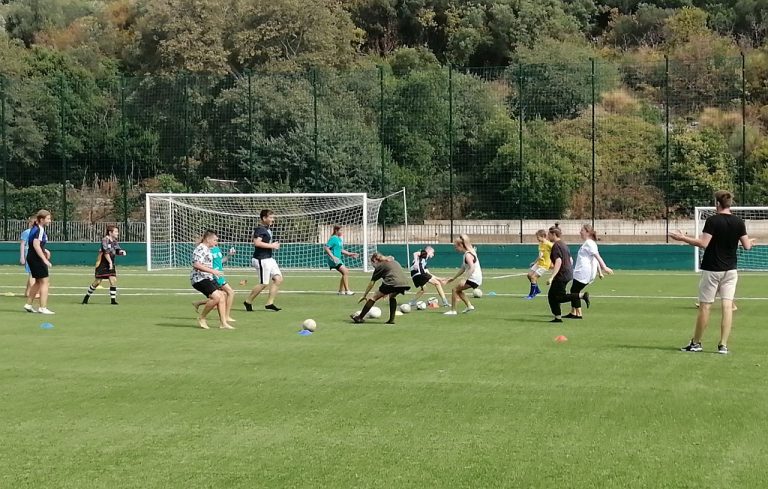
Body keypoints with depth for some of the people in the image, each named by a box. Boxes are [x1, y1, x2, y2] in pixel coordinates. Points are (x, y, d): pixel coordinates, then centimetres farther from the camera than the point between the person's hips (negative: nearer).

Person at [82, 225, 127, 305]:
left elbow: (117, 250, 15)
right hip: (102, 264, -6)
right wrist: (110, 262, -28)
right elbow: (106, 252, -23)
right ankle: (86, 297, 21)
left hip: (110, 265, 6)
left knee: (113, 280, -10)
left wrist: (121, 252, -8)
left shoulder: (114, 241, 6)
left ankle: (113, 300, -5)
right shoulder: (105, 240, -16)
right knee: (97, 282, 1)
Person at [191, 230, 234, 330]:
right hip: (200, 279, -11)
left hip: (208, 279, 11)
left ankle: (223, 323, 2)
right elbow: (196, 265, -26)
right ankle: (202, 318, -5)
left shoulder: (207, 249, 19)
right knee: (217, 297, -23)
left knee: (222, 296, 1)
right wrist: (212, 271, -26)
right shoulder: (200, 249, -13)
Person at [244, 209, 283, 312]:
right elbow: (257, 242, -29)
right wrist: (271, 246, -21)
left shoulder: (267, 229, 14)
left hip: (269, 259, 10)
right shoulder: (260, 229, -15)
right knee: (264, 283, -6)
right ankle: (248, 301, 10)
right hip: (262, 260, -10)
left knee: (278, 279, 6)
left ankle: (269, 303, 10)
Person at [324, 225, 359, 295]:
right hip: (334, 260, -10)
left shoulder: (339, 239, 17)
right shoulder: (333, 238, -12)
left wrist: (350, 254, 21)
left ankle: (341, 291, 18)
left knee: (345, 272, 12)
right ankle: (347, 290, -17)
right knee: (345, 271, -18)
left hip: (338, 259, 10)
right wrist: (333, 257, -25)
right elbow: (326, 248, -20)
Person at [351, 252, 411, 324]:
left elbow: (372, 282, 15)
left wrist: (364, 295, 21)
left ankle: (360, 318, 9)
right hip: (404, 283, 6)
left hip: (392, 283, -6)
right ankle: (392, 319, 22)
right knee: (392, 296, 33)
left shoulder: (379, 266, 15)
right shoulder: (394, 262, 34)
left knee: (375, 297, 6)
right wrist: (387, 292, 42)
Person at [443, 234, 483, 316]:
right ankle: (469, 306, 22)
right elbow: (463, 268, 24)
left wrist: (464, 279, -31)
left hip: (473, 279, -10)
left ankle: (453, 311, -3)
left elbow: (472, 268, -28)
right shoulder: (468, 253, 15)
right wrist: (453, 278, 26)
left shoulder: (468, 254, -16)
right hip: (477, 279, 10)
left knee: (455, 289, -6)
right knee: (458, 290, 23)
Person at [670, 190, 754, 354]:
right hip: (730, 270, 4)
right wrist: (751, 242, 26)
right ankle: (723, 345, -1)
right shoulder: (739, 222, 0)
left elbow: (703, 243, -19)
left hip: (711, 270, -4)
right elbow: (746, 246, 3)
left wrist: (683, 238, -11)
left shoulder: (712, 220, -13)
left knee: (705, 306, 4)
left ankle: (696, 343, 13)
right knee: (727, 306, 1)